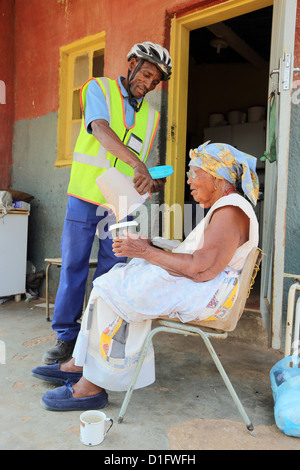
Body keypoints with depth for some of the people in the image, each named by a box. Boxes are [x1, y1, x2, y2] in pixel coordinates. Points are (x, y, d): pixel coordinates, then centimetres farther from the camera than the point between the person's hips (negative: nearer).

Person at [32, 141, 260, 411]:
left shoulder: (230, 211, -16)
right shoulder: (223, 207, 19)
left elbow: (200, 270, -26)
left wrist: (146, 252, -18)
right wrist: (149, 247, 5)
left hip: (209, 296, -10)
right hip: (193, 288, 10)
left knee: (118, 294, -17)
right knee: (111, 286, 3)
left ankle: (94, 385, -6)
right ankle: (81, 364, 8)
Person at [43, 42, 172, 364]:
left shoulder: (150, 116, 15)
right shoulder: (99, 89, 1)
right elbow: (101, 130, -20)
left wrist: (152, 182, -3)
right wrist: (137, 164, -35)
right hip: (85, 197, -3)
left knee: (111, 272, 5)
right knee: (73, 266, 2)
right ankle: (66, 337, 16)